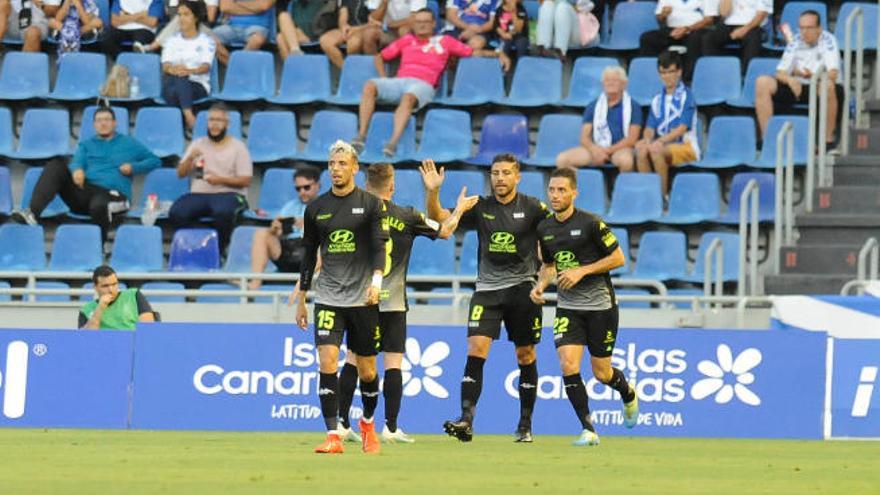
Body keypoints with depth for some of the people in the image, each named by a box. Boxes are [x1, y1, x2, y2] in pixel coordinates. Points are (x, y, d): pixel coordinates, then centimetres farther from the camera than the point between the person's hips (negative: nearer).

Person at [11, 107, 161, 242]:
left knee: (98, 205, -42)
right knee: (56, 166, -21)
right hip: (84, 191, 3)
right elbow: (76, 163, 7)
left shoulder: (129, 143, 20)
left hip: (112, 193, -3)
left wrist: (133, 167, -1)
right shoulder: (86, 145, 26)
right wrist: (77, 170, -18)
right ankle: (32, 213, -38)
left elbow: (155, 161, 18)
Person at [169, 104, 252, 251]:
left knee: (223, 212, -40)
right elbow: (180, 173, 13)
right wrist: (190, 158, -7)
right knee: (176, 213, -30)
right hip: (199, 194, 3)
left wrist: (221, 179, -16)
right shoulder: (198, 144, 17)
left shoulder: (237, 147, 6)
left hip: (228, 194, -3)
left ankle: (218, 251, -21)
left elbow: (245, 181, 0)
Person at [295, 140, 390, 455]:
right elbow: (309, 254, 14)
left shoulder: (370, 204, 0)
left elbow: (379, 245, -8)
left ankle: (368, 423, 34)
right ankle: (333, 436, -15)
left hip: (363, 299, -1)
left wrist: (376, 280, -26)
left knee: (366, 370, 7)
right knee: (327, 361, -15)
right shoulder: (316, 208, 8)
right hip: (328, 299, 1)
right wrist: (301, 301, 15)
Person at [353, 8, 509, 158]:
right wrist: (383, 78, 13)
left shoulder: (444, 41, 21)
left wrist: (499, 54, 8)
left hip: (423, 84, -3)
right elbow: (380, 57, 31)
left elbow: (474, 52, 21)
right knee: (369, 86, -25)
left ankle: (393, 143, -52)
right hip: (399, 81, 3)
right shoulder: (407, 41, 27)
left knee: (408, 97, -40)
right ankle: (361, 135, -32)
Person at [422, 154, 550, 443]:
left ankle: (525, 425, 17)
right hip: (487, 288, 1)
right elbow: (439, 218, 0)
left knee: (526, 355, 6)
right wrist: (432, 192, -16)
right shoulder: (481, 208, 3)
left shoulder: (531, 208, -3)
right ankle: (466, 421, -19)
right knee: (476, 349, -13)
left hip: (521, 287, -1)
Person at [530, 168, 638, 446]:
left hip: (600, 305, -4)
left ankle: (628, 394, 41)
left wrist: (582, 271, -17)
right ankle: (588, 431, -8)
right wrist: (541, 285, 0)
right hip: (567, 306, 4)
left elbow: (618, 258, -10)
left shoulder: (590, 224, -13)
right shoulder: (544, 229, 4)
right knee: (568, 365, -16)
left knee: (601, 373, 4)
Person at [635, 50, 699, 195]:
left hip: (685, 147, -5)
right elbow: (650, 128, 11)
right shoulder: (657, 100, 15)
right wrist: (647, 139, -14)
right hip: (663, 145, 5)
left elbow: (682, 128, -13)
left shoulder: (686, 96, -4)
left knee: (656, 150, -34)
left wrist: (660, 141, -25)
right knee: (641, 149, -26)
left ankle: (663, 193, -25)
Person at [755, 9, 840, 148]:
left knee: (828, 85, -40)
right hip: (796, 87, 4)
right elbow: (780, 73, 2)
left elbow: (833, 74, -19)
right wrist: (790, 79, -22)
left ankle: (829, 139, -28)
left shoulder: (828, 40, -7)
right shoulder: (796, 42, 5)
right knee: (762, 83, -17)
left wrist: (811, 75, -36)